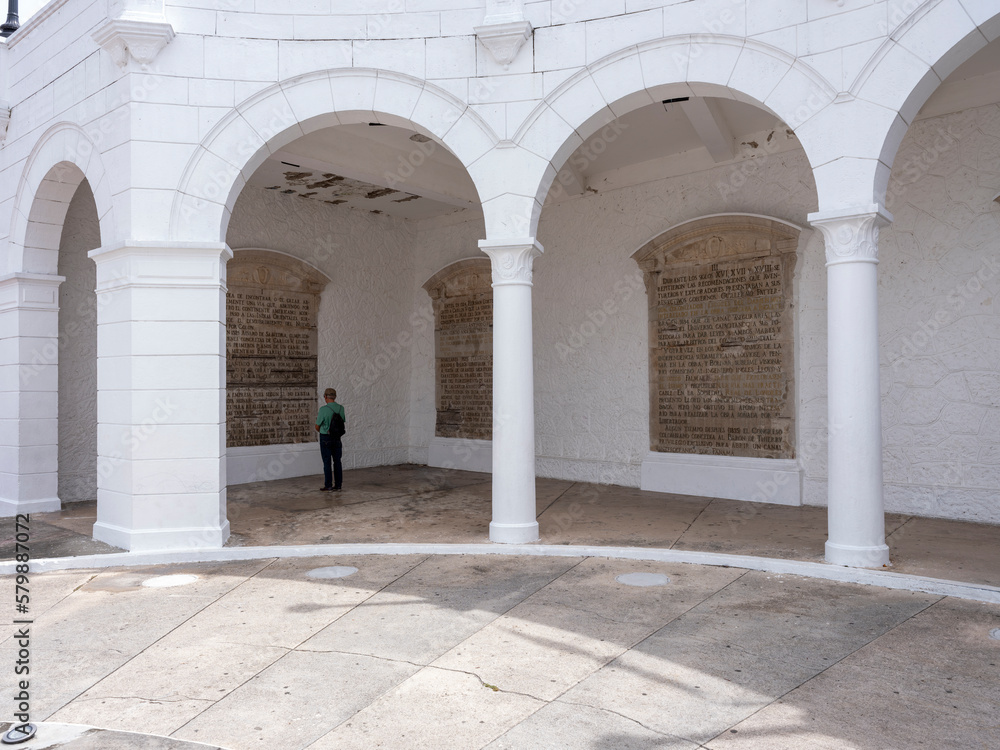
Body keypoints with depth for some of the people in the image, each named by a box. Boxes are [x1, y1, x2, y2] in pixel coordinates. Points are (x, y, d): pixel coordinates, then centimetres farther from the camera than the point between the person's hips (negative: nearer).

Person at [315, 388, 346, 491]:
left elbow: (317, 427, -7)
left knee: (327, 462, 3)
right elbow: (343, 423, 10)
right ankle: (338, 485, 11)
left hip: (325, 438, -4)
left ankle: (328, 486, 6)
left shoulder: (323, 409, -17)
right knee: (337, 462, 9)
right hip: (337, 438, 4)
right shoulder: (341, 408, -2)